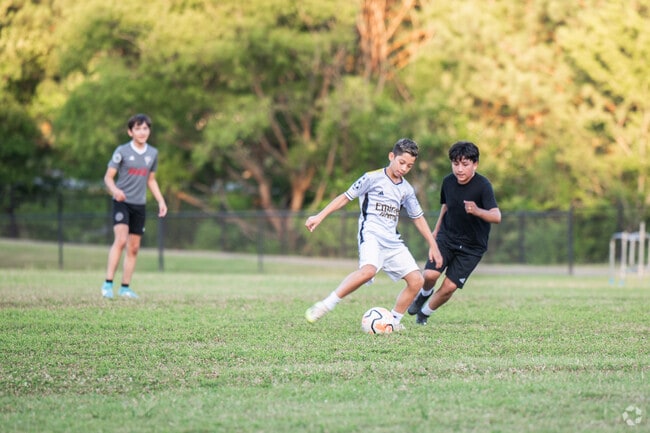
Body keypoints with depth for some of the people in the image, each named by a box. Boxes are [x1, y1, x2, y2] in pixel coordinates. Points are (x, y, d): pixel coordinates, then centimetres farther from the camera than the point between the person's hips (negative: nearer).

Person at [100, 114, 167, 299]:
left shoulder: (153, 153, 8)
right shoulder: (122, 151, -7)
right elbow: (108, 177, -6)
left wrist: (161, 200, 11)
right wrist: (114, 190, -27)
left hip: (139, 205, 5)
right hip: (122, 202, -5)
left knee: (133, 248, 6)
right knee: (121, 240, -22)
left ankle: (125, 287, 15)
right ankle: (108, 284, -21)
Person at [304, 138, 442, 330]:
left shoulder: (407, 190, 15)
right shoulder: (373, 178, -1)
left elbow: (418, 218, 24)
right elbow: (346, 197, 2)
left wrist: (433, 246, 21)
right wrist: (319, 217, -3)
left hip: (393, 242, 7)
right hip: (370, 234, -7)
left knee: (416, 280, -5)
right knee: (369, 270, -35)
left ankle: (394, 320, 10)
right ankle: (325, 305, -27)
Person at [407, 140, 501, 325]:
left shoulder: (482, 185, -21)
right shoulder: (448, 181, -5)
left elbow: (496, 216, -33)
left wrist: (477, 211, -52)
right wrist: (436, 229, 24)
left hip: (472, 247, -3)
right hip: (447, 237, 3)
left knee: (449, 287, -7)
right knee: (430, 275, -18)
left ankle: (425, 312, 21)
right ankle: (424, 294, 18)